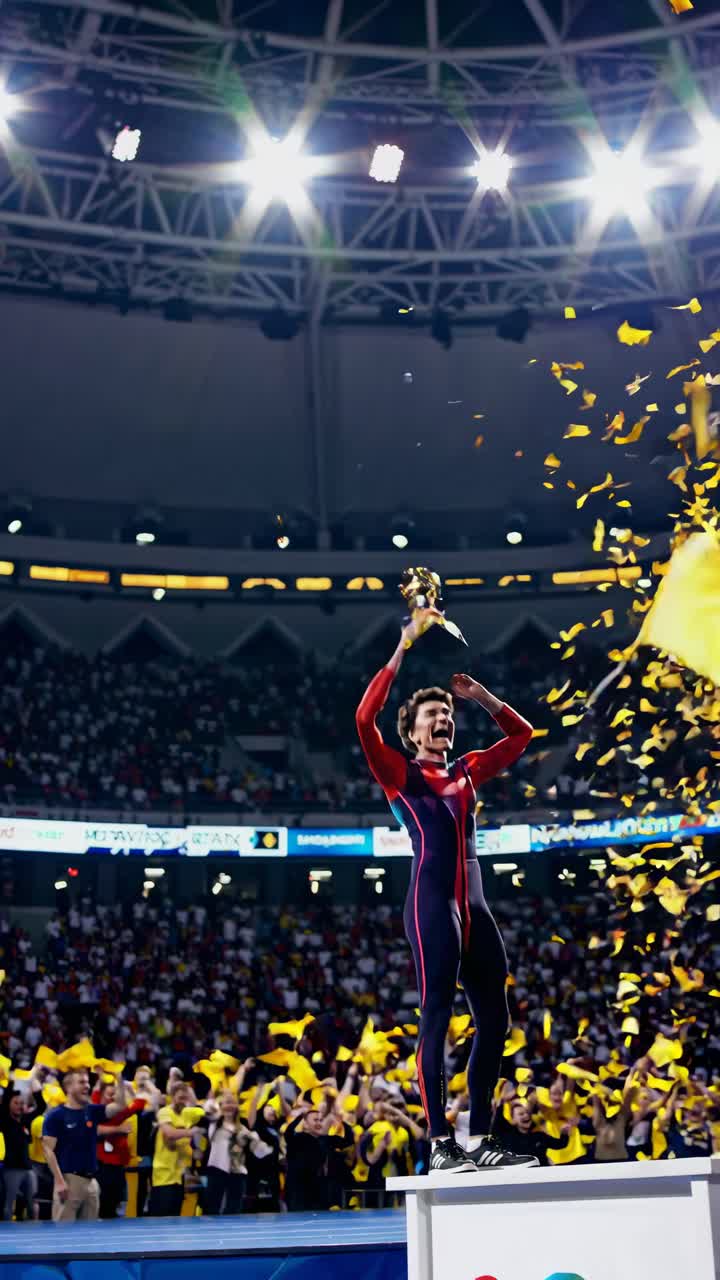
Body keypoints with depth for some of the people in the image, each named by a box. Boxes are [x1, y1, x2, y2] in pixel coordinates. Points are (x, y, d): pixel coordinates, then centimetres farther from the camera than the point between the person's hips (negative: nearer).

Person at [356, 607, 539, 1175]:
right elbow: (365, 718, -10)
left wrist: (480, 694, 21)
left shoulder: (469, 771, 21)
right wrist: (404, 649, -7)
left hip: (474, 906, 7)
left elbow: (521, 733, 32)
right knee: (437, 1016, -9)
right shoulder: (401, 773, 5)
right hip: (432, 904, -7)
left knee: (495, 1020, 5)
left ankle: (482, 1140, 12)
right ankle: (441, 1145, -8)